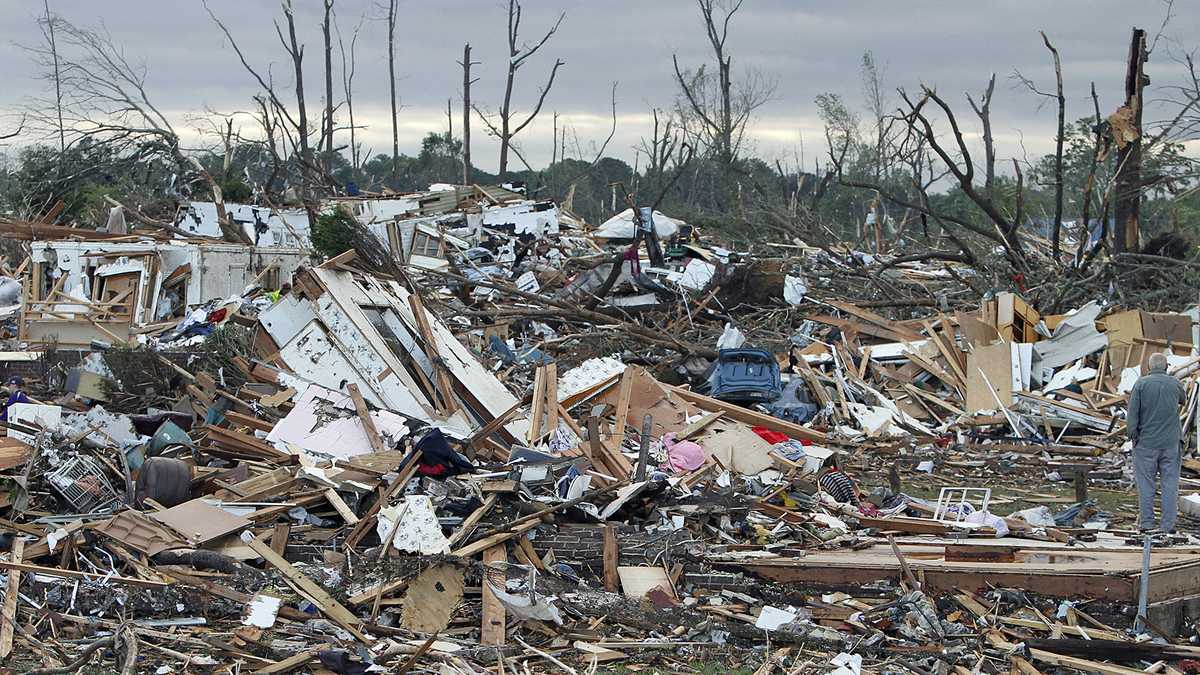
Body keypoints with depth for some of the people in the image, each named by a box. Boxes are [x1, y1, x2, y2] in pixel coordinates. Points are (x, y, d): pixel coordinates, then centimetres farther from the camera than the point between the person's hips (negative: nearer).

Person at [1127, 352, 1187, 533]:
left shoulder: (1141, 383, -7)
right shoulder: (1175, 384, 1)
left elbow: (1132, 413, -10)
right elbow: (1183, 400, 23)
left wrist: (1133, 435, -2)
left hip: (1146, 442, -1)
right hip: (1170, 443, 2)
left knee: (1146, 483, 4)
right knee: (1170, 482, 5)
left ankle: (1146, 522, 5)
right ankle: (1168, 524, 3)